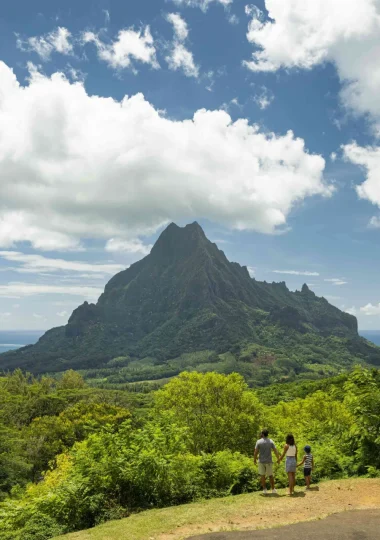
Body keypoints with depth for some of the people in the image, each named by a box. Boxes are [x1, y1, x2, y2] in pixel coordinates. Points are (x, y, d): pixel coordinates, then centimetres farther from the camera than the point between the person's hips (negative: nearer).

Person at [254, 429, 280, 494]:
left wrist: (254, 460, 4)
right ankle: (273, 489, 13)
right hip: (269, 461, 1)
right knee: (270, 475, 13)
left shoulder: (258, 441, -6)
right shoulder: (271, 441, -1)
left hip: (261, 461, -1)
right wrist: (278, 459, 9)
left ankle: (264, 489, 6)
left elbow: (256, 452, -9)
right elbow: (275, 451, -4)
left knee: (262, 475, 8)